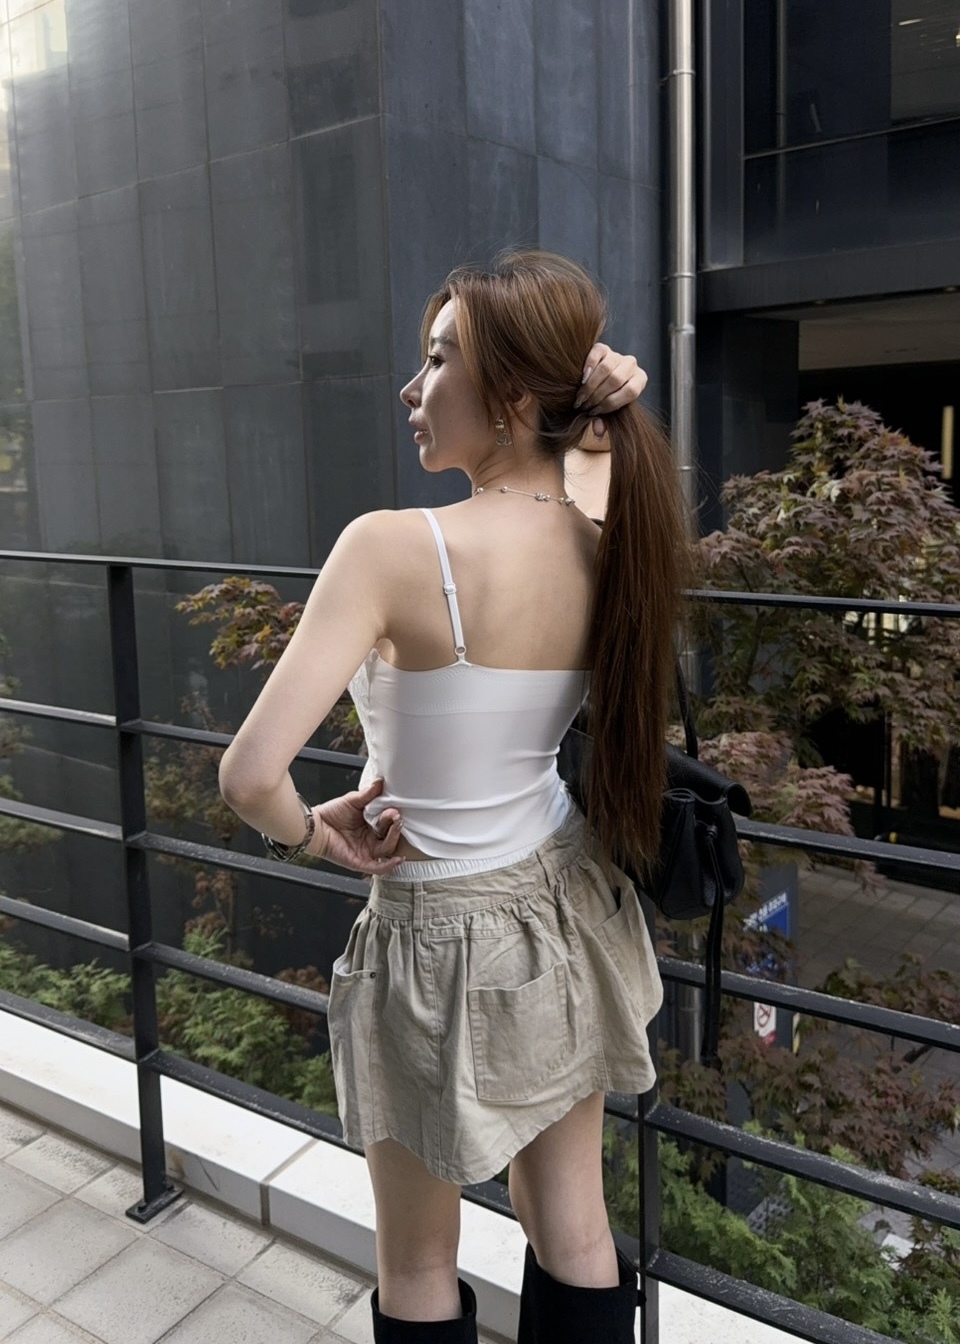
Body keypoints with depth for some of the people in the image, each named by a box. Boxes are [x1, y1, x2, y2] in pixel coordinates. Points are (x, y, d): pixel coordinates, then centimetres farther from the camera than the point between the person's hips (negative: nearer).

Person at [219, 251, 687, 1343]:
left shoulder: (395, 546, -27)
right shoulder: (606, 556, -9)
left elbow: (250, 774, -31)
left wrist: (313, 835, -9)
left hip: (445, 938, -5)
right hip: (568, 913, 6)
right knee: (571, 1231, 23)